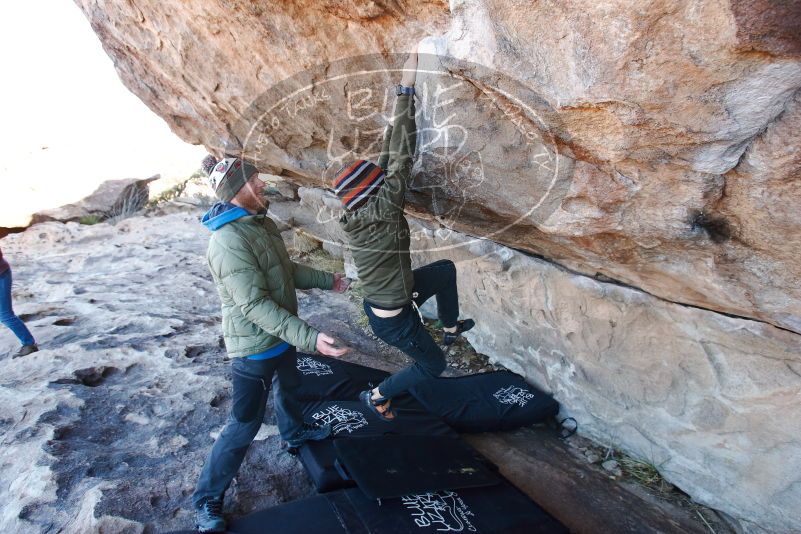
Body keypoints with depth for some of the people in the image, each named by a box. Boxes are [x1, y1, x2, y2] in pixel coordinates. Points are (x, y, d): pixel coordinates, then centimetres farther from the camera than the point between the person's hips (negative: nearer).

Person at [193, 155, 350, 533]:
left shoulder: (262, 223, 0)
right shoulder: (229, 241, -30)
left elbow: (286, 269, 14)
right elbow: (255, 305, -33)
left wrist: (326, 280, 21)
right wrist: (309, 338, -38)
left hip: (281, 334, 10)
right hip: (256, 345, -9)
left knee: (289, 385, 31)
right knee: (245, 424, 1)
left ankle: (294, 432, 61)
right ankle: (207, 500, 21)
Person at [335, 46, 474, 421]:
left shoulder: (356, 214, -10)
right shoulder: (381, 211, -32)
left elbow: (388, 156, -5)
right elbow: (402, 158, -32)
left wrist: (403, 102, -5)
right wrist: (407, 88, -29)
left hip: (382, 299, 8)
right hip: (393, 317, -8)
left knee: (445, 269, 21)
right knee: (433, 364, 17)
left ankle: (450, 328, 38)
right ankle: (377, 396, 30)